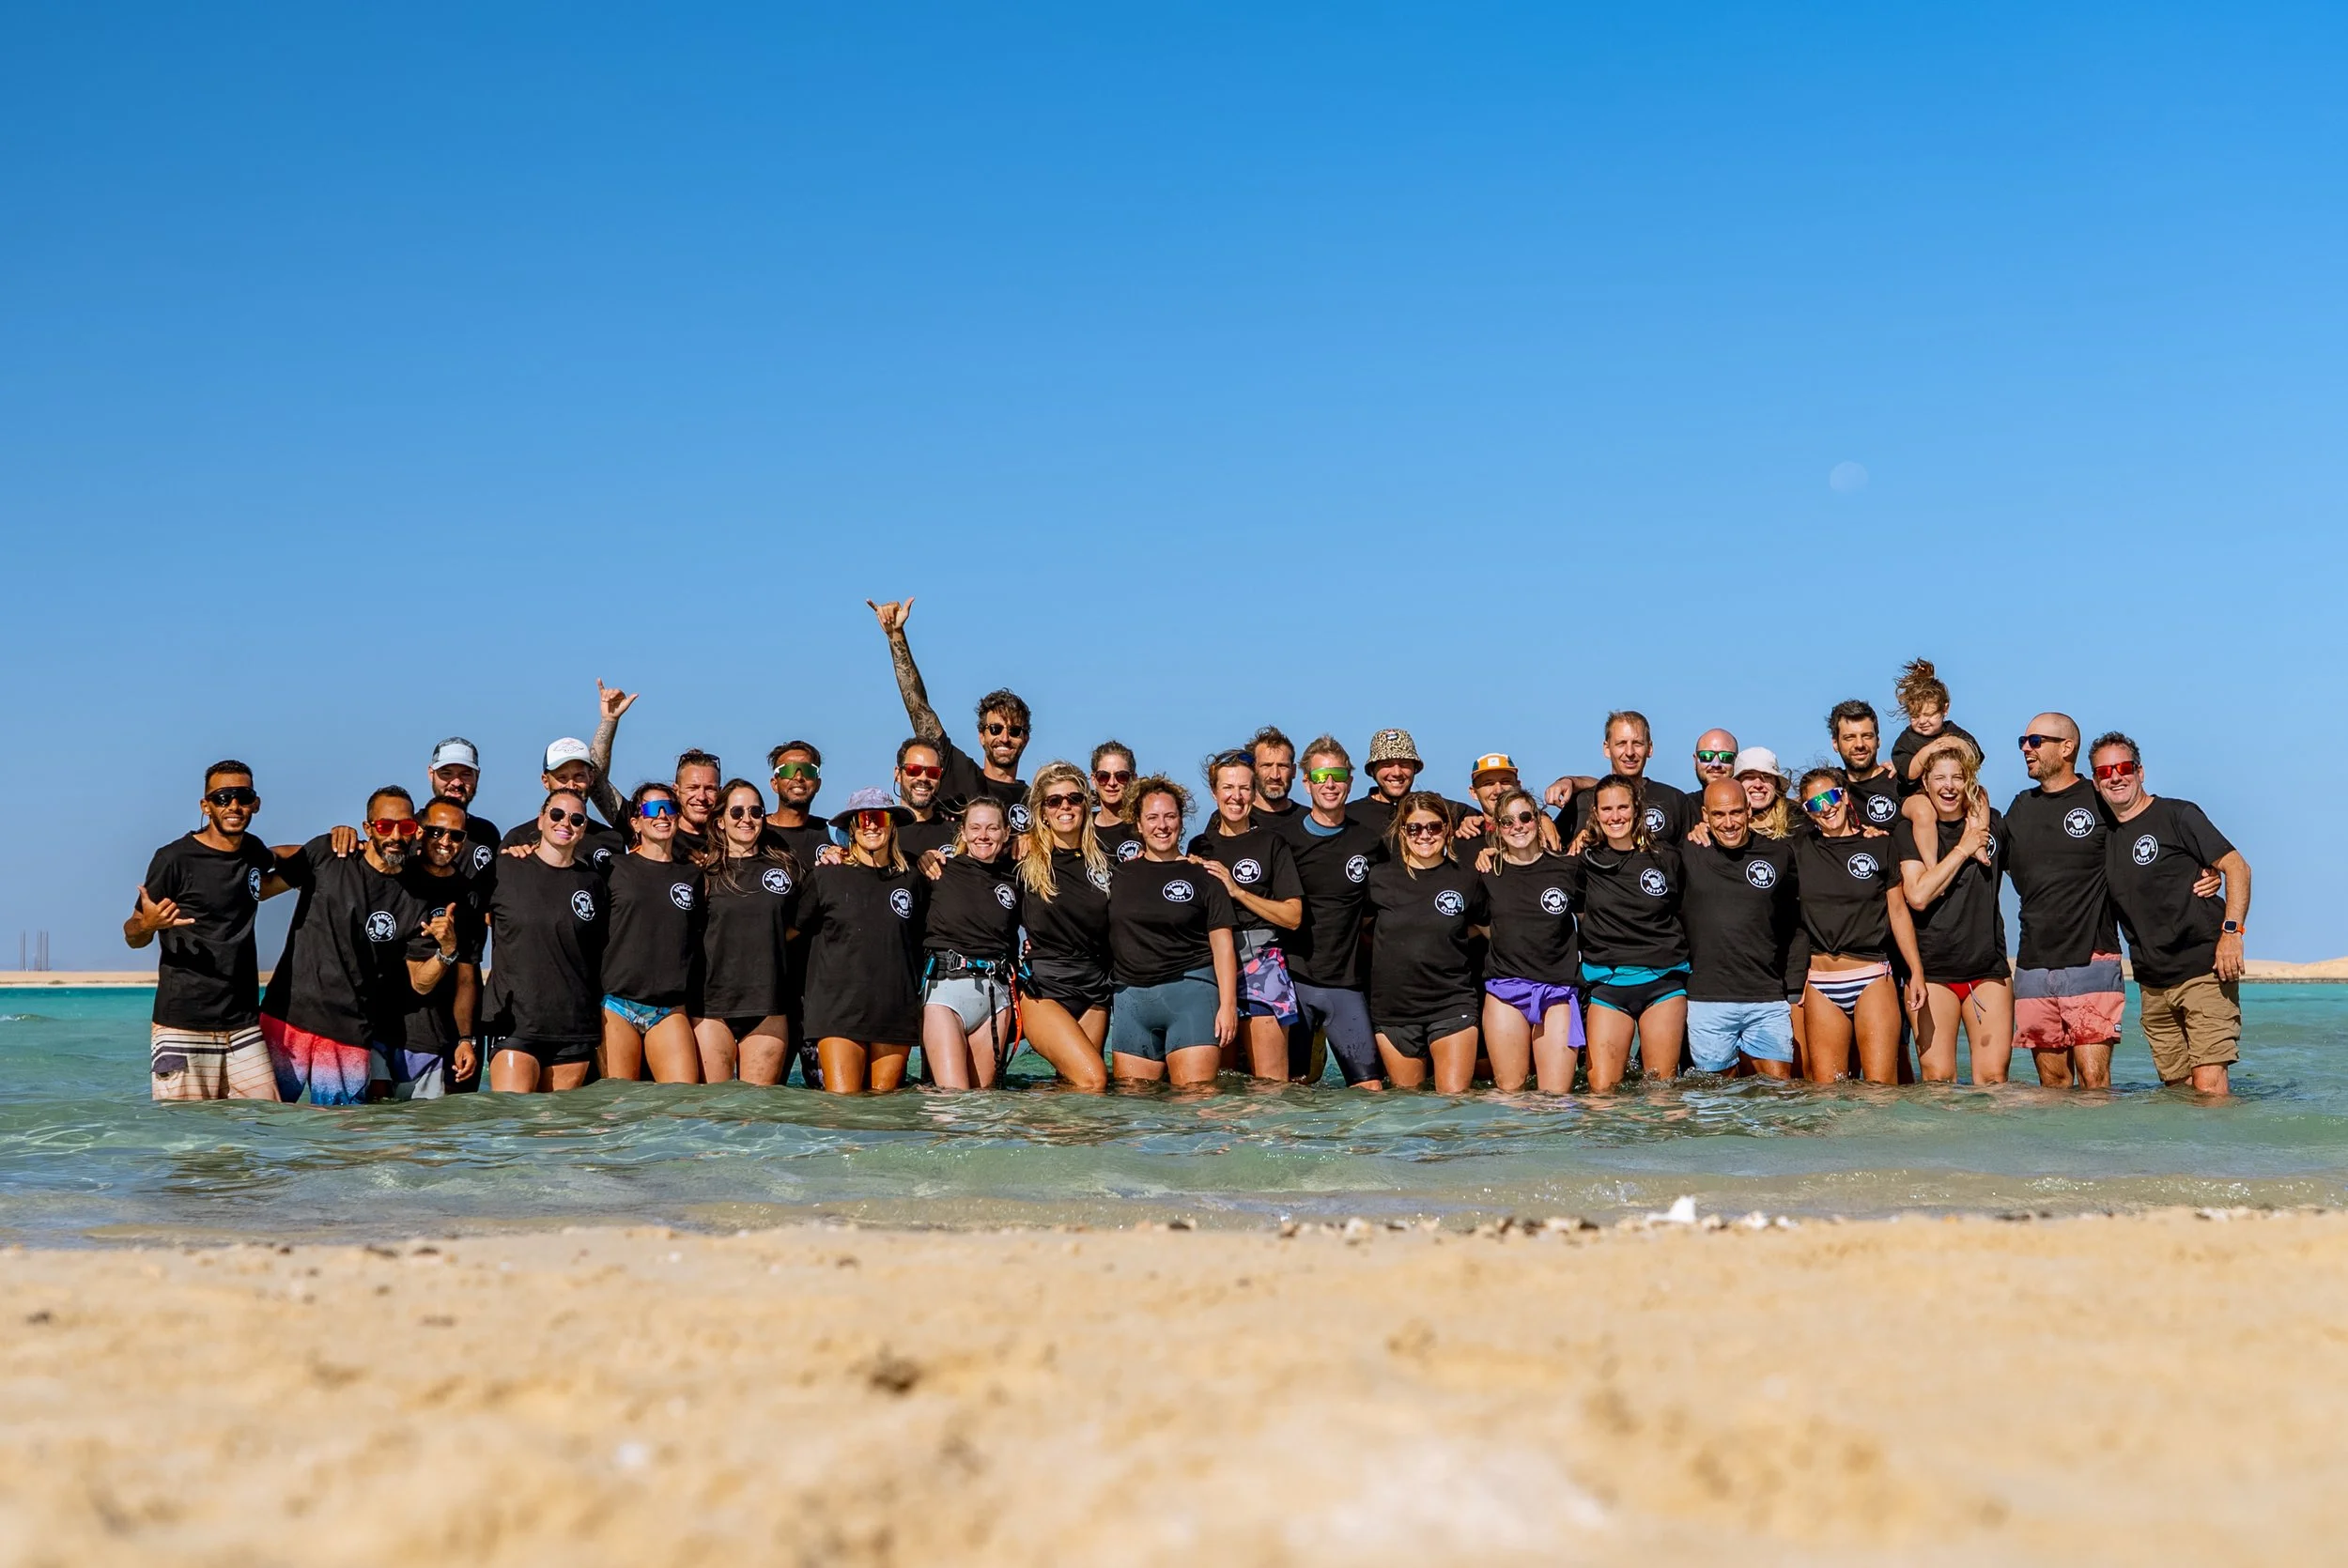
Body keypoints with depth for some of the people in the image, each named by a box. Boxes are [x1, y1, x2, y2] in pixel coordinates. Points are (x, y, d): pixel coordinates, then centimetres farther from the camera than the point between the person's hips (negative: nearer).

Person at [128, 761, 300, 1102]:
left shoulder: (253, 851, 11)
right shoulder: (174, 859, -7)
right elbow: (133, 937, -2)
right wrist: (147, 925, -25)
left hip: (244, 1026, 5)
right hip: (183, 1028, -5)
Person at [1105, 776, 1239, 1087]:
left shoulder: (1201, 875, 6)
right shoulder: (1120, 873, 13)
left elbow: (1222, 944, 3)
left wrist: (1228, 1004, -6)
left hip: (1191, 992, -3)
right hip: (1130, 998, 3)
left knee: (1195, 1094, -11)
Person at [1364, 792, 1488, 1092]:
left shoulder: (1466, 879, 3)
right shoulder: (1380, 878, 2)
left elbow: (1486, 926, 18)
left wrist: (1449, 933, 6)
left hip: (1452, 1006, -1)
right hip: (1393, 1007, 1)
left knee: (1455, 1098, -11)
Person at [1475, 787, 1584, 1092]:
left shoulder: (1565, 868, 5)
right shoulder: (1488, 872, 5)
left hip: (1558, 989, 0)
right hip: (1505, 990, 0)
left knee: (1557, 1096, -6)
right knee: (1508, 1092, -2)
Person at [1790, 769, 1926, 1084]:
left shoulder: (1879, 845, 6)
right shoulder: (1799, 849, 9)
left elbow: (1898, 911, 8)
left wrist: (1916, 971, 5)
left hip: (1873, 977, -2)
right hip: (1820, 984, 2)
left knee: (1881, 1088, -8)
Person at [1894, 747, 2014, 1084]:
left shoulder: (1991, 822, 11)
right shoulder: (1908, 830, 1)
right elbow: (1918, 895, -11)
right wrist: (1963, 849, -8)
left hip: (1989, 967, 2)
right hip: (1932, 969, -2)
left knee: (1994, 1076, -5)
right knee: (1936, 1078, -7)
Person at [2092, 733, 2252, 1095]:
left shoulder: (2177, 815, -3)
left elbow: (2237, 868, -8)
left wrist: (2231, 932, -19)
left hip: (2204, 971, -6)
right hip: (2152, 986, 6)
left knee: (2209, 1085, -15)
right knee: (2178, 1086, 6)